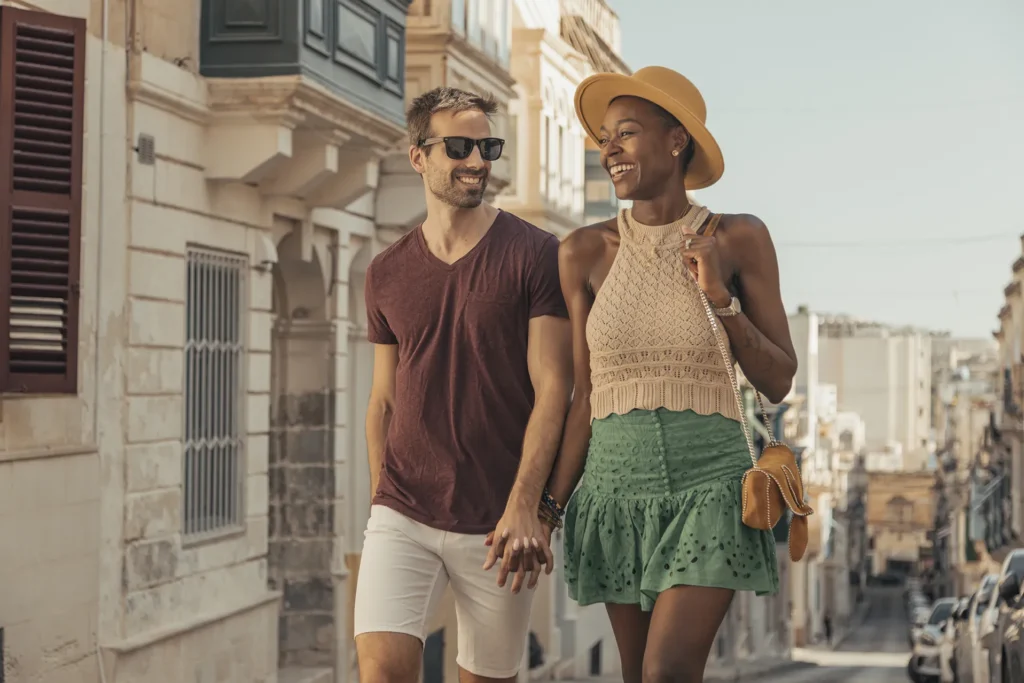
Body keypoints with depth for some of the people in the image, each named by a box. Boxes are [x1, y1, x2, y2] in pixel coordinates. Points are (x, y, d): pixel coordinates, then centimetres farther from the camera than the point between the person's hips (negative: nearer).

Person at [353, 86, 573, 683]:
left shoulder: (535, 255, -2)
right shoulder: (387, 273, 9)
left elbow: (553, 389, -8)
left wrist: (523, 506, -17)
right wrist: (383, 505, 13)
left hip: (499, 524, -2)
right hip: (403, 515, 2)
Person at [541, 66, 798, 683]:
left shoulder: (737, 239, -2)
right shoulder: (586, 253, 1)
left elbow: (778, 382, 1)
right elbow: (585, 397, 4)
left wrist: (720, 296, -12)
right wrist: (550, 506, -2)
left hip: (709, 482, -2)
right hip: (617, 485, 3)